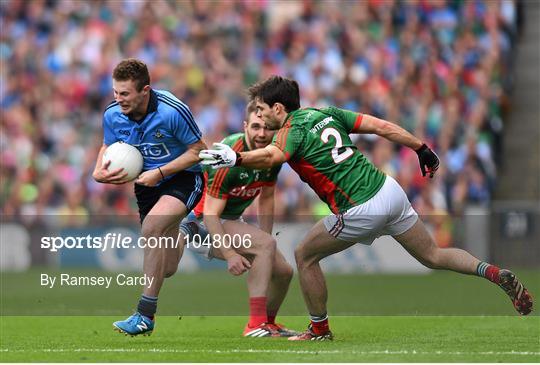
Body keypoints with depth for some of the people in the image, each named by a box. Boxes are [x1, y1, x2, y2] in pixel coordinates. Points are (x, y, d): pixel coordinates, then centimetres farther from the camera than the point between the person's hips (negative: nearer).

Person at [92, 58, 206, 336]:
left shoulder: (172, 112, -26)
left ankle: (145, 315, -29)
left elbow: (198, 150, -15)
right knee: (167, 270, 9)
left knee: (152, 225, -35)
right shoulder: (112, 115, -11)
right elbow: (108, 148, 8)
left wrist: (159, 172, -23)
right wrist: (99, 172, -14)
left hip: (183, 178, -5)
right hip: (148, 182, 5)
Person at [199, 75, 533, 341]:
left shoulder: (293, 129, -8)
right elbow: (383, 126, 10)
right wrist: (422, 149, 17)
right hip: (390, 190, 8)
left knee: (305, 256, 11)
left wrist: (235, 158, -45)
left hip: (363, 211, -8)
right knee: (433, 256, 19)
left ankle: (320, 330, 19)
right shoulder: (326, 113, 13)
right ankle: (495, 273, 1)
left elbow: (272, 156, -33)